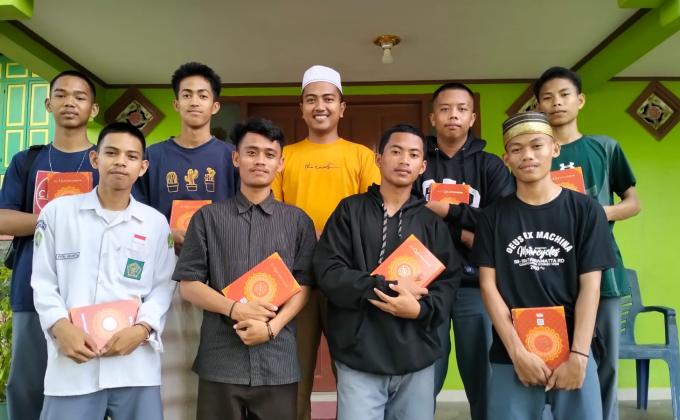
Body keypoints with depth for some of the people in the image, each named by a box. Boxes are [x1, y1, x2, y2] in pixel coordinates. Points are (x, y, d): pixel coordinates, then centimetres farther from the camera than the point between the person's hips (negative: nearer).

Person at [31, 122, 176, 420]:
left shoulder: (156, 223, 6)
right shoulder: (57, 211, 5)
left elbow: (162, 287, 5)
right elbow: (43, 282, 5)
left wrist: (143, 328, -11)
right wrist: (60, 326, -10)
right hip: (71, 365, 0)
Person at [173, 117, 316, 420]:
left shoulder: (298, 221, 7)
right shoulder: (208, 217, 6)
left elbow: (304, 285, 2)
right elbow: (188, 284, 2)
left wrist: (272, 327, -12)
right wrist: (234, 308, -13)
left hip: (278, 363, 1)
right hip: (220, 362, 0)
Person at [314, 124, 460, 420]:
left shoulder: (432, 221, 10)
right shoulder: (350, 210, 3)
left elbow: (448, 281, 4)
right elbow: (327, 272, -6)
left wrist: (421, 309, -15)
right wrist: (387, 287, -14)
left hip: (418, 358, 3)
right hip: (359, 357, -2)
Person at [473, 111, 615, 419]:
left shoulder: (585, 211, 2)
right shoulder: (493, 216, 2)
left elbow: (590, 286, -2)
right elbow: (488, 285, -3)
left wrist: (578, 356, -10)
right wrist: (518, 352, -10)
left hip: (573, 352, 0)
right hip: (510, 356, 0)